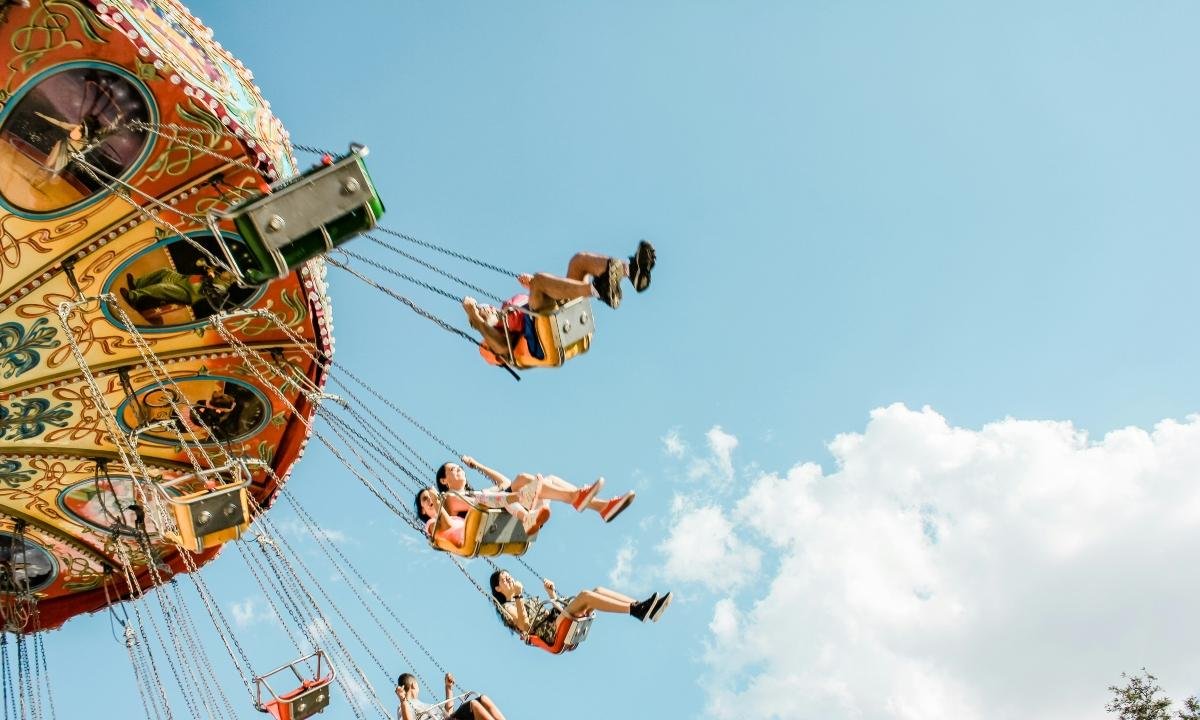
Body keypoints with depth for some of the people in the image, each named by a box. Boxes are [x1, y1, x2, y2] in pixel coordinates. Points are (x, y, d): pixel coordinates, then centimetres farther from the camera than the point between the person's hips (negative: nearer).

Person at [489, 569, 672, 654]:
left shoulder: (527, 599, 34)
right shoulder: (507, 607, 9)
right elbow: (525, 626, -11)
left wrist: (552, 592, 17)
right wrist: (518, 596, -15)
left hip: (561, 621, 8)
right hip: (554, 635, -8)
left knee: (597, 590, -11)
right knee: (584, 595, -27)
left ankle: (640, 607, -26)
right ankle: (637, 611, -37)